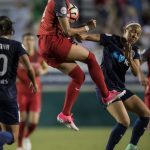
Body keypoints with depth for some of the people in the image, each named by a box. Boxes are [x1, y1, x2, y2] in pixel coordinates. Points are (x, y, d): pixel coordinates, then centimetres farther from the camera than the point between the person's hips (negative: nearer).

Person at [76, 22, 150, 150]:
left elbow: (136, 72, -2)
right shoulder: (112, 40, -5)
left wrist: (129, 59, -20)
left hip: (121, 88, 7)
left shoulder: (134, 50, 10)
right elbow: (91, 37, -16)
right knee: (124, 122, -20)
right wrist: (81, 36, -37)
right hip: (106, 87, -7)